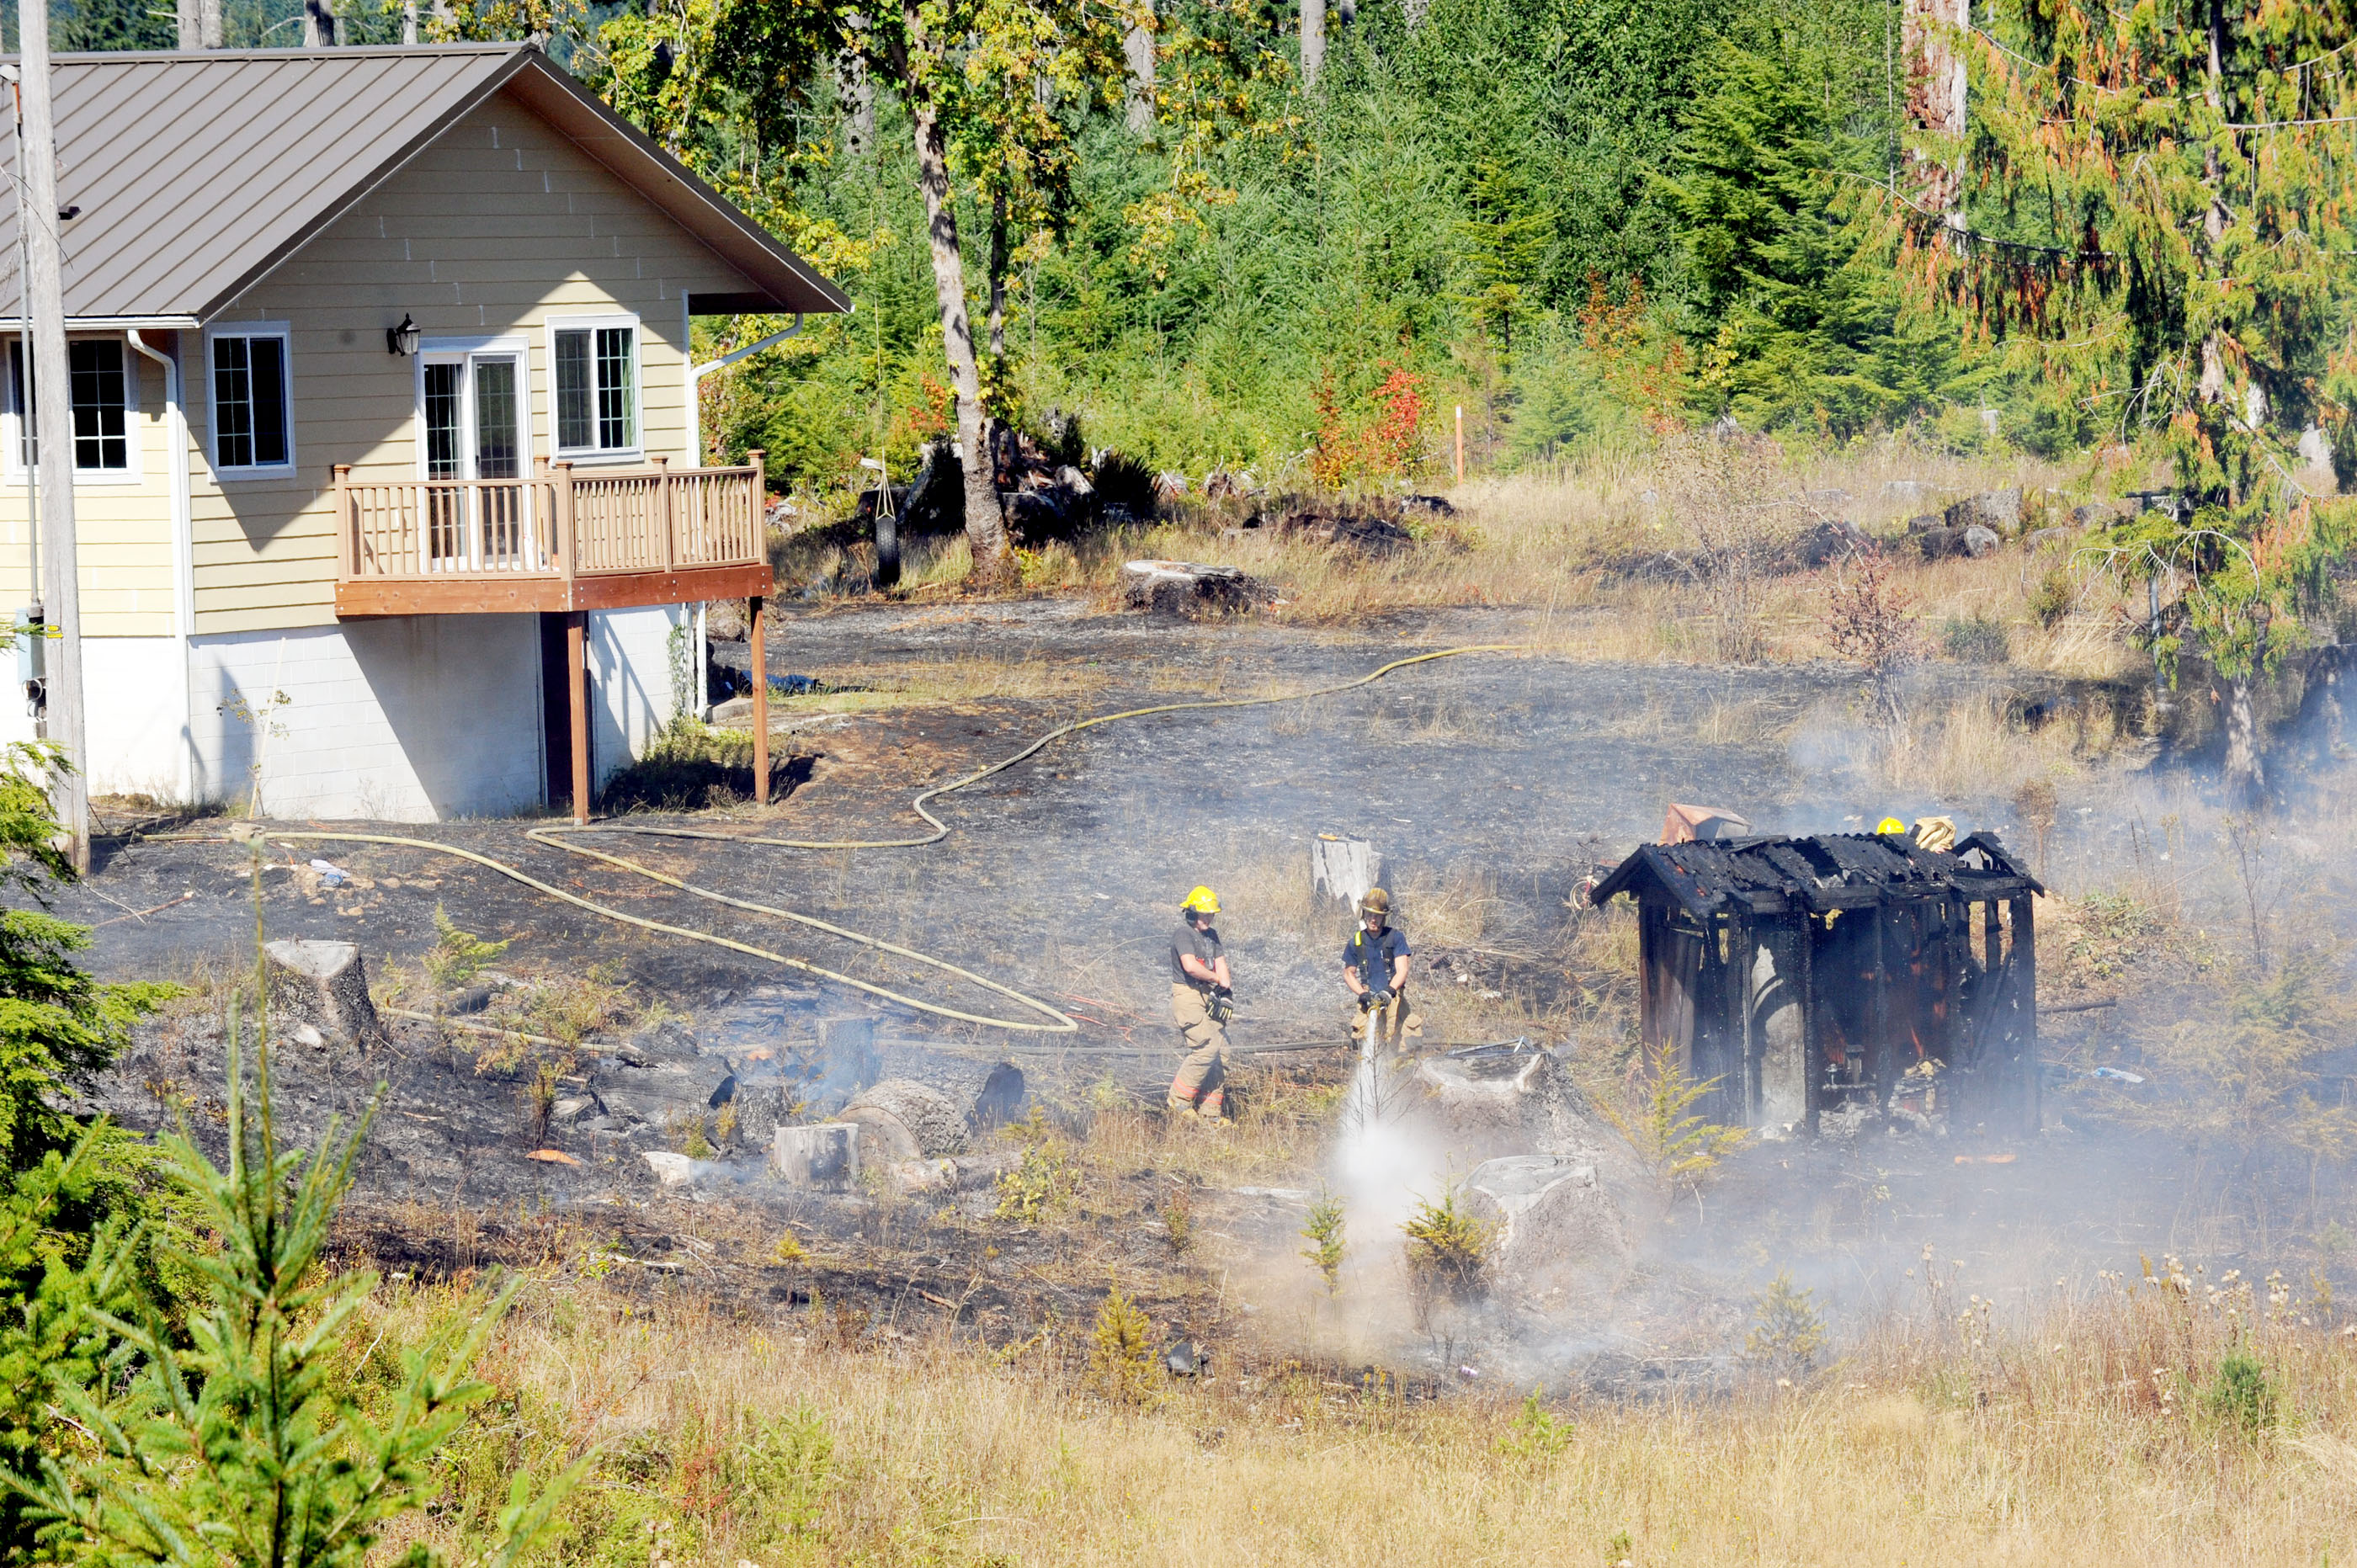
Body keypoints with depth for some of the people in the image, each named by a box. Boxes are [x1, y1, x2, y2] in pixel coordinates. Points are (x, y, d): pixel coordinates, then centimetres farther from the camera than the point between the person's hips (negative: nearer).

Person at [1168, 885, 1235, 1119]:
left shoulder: (1211, 935, 18)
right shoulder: (1184, 935, -11)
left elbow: (1220, 963, 13)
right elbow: (1190, 966, -25)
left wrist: (1225, 993, -3)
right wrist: (1218, 980, -12)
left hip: (1209, 998, 9)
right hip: (1187, 996, -9)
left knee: (1221, 1052, 5)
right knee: (1206, 1048, -18)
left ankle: (1210, 1111, 9)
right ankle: (1179, 1100, -8)